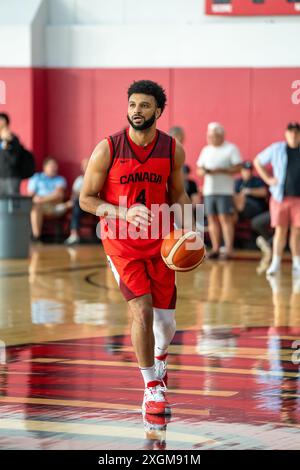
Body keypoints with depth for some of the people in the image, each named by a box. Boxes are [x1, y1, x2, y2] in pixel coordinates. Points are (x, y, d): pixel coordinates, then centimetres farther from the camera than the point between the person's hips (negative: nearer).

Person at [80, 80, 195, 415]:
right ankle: (152, 388, -3)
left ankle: (159, 360, 41)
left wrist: (185, 224, -8)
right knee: (142, 310, -16)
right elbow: (86, 199, -7)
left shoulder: (173, 150, -3)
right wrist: (126, 213, -22)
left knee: (165, 318, 6)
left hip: (159, 240, 3)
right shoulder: (107, 149, -12)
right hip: (121, 240, -3)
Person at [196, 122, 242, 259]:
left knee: (225, 218, -9)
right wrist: (203, 171, -7)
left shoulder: (231, 149, 0)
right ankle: (215, 249, 9)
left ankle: (228, 249, -10)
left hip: (224, 191, -5)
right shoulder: (206, 150, 17)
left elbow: (238, 167, -7)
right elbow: (199, 169, 17)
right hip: (209, 190, 5)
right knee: (212, 219, 4)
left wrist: (221, 170, -18)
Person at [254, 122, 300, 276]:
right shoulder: (276, 149, 4)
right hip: (280, 197, 0)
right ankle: (275, 263, 3)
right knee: (280, 230, -1)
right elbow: (258, 161, 14)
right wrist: (268, 179, 4)